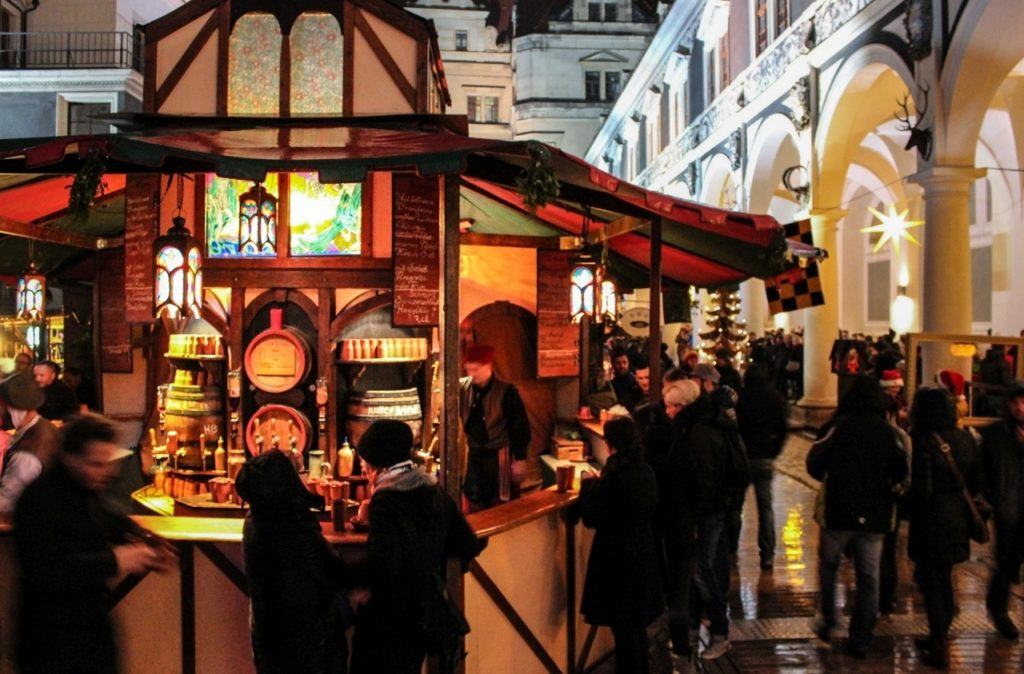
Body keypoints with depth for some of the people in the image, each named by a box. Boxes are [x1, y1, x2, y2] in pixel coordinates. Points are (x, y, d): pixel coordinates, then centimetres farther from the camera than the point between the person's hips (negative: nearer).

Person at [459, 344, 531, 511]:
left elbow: (521, 427, -11)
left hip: (500, 456, -5)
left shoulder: (506, 392, -14)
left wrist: (520, 459, -11)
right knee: (474, 505, 13)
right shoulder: (463, 388, -1)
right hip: (475, 455, 5)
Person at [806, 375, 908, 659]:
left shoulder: (838, 426, -9)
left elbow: (814, 464, -10)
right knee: (869, 577, 9)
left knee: (828, 566, 18)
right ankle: (861, 640, 10)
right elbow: (900, 471, 3)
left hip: (839, 510, -2)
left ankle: (827, 622, 19)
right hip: (874, 514, 2)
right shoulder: (886, 430, 0)